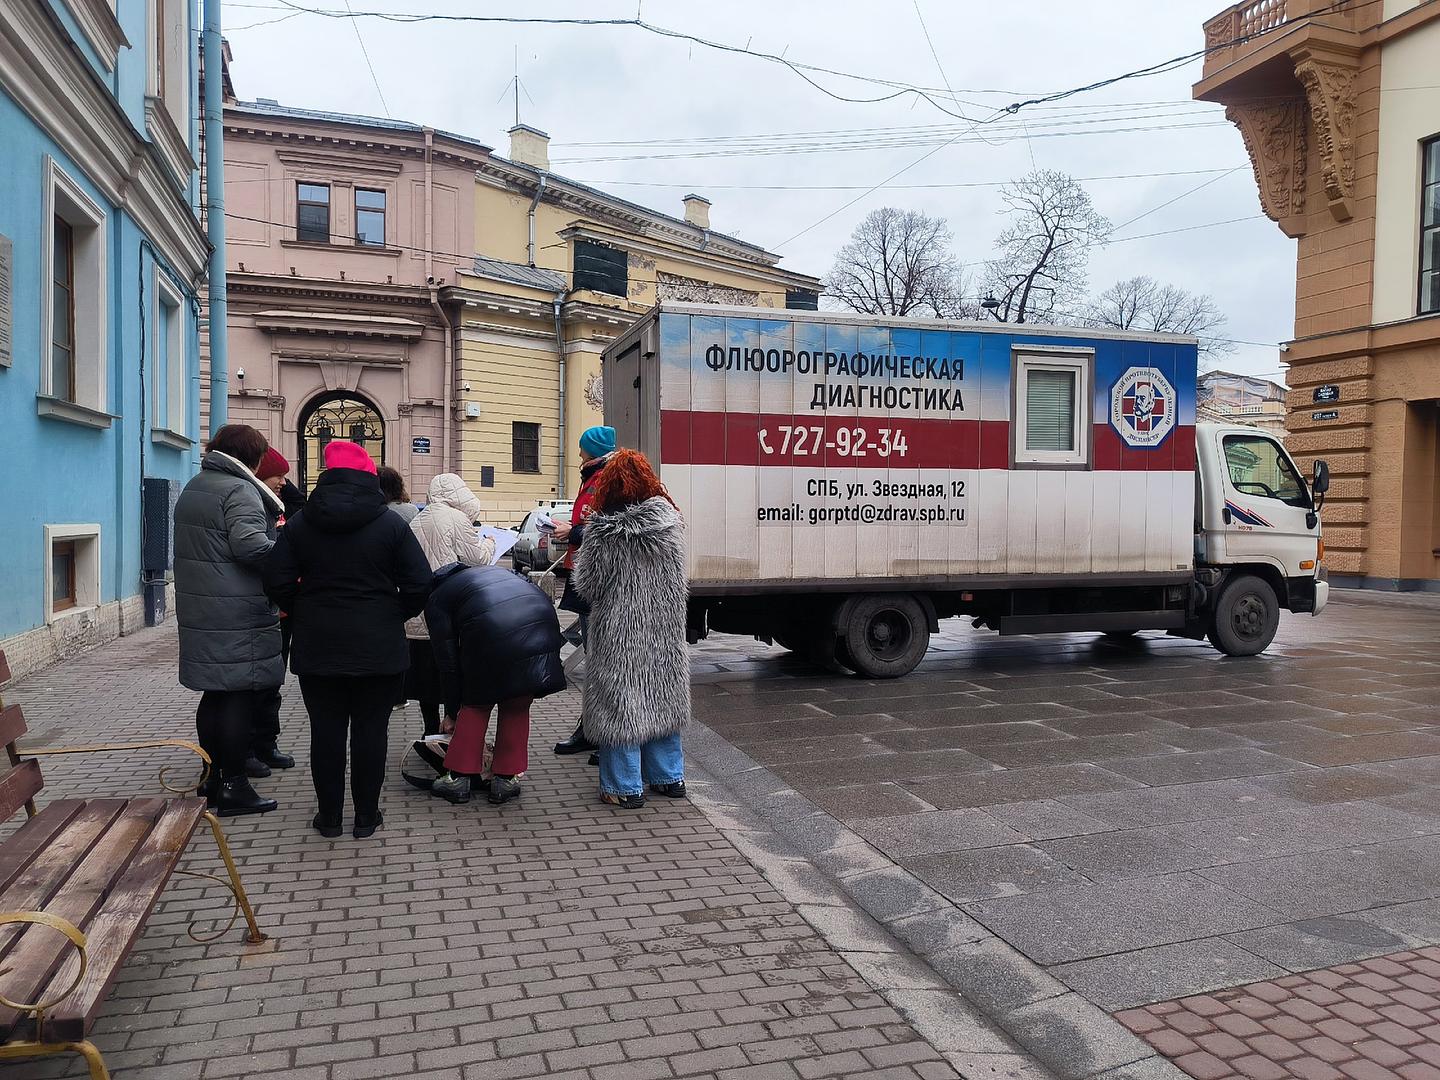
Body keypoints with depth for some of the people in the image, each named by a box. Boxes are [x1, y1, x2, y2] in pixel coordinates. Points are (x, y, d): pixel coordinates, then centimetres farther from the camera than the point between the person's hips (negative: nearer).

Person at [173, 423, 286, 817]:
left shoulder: (193, 488, 19)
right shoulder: (239, 490, -13)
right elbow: (249, 544, -26)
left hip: (199, 613, 10)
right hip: (239, 614, -9)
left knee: (215, 693, 16)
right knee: (243, 695, -3)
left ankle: (212, 778, 25)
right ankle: (233, 787, 1)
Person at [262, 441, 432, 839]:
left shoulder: (300, 524, 1)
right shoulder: (391, 523, -5)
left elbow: (278, 582, -2)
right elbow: (419, 584, -7)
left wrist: (304, 614, 13)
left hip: (317, 646, 2)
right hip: (379, 647, -1)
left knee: (326, 730, 10)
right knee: (370, 730, 7)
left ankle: (329, 816, 19)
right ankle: (366, 817, 16)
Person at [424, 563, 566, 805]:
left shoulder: (437, 600, 24)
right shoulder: (493, 571, 37)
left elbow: (448, 661, 22)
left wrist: (451, 712, 33)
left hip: (493, 640, -4)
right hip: (543, 625, 4)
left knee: (476, 704, 19)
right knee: (517, 707, 19)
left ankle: (458, 779, 26)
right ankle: (506, 780, 25)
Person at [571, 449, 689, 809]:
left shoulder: (603, 529, -15)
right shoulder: (671, 522, -2)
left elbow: (588, 584, -7)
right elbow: (678, 580, 8)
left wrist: (580, 562, 12)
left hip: (618, 632, -4)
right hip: (664, 630, 5)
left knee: (620, 702, 5)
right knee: (661, 697, 17)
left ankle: (625, 787, 11)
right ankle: (669, 777, 26)